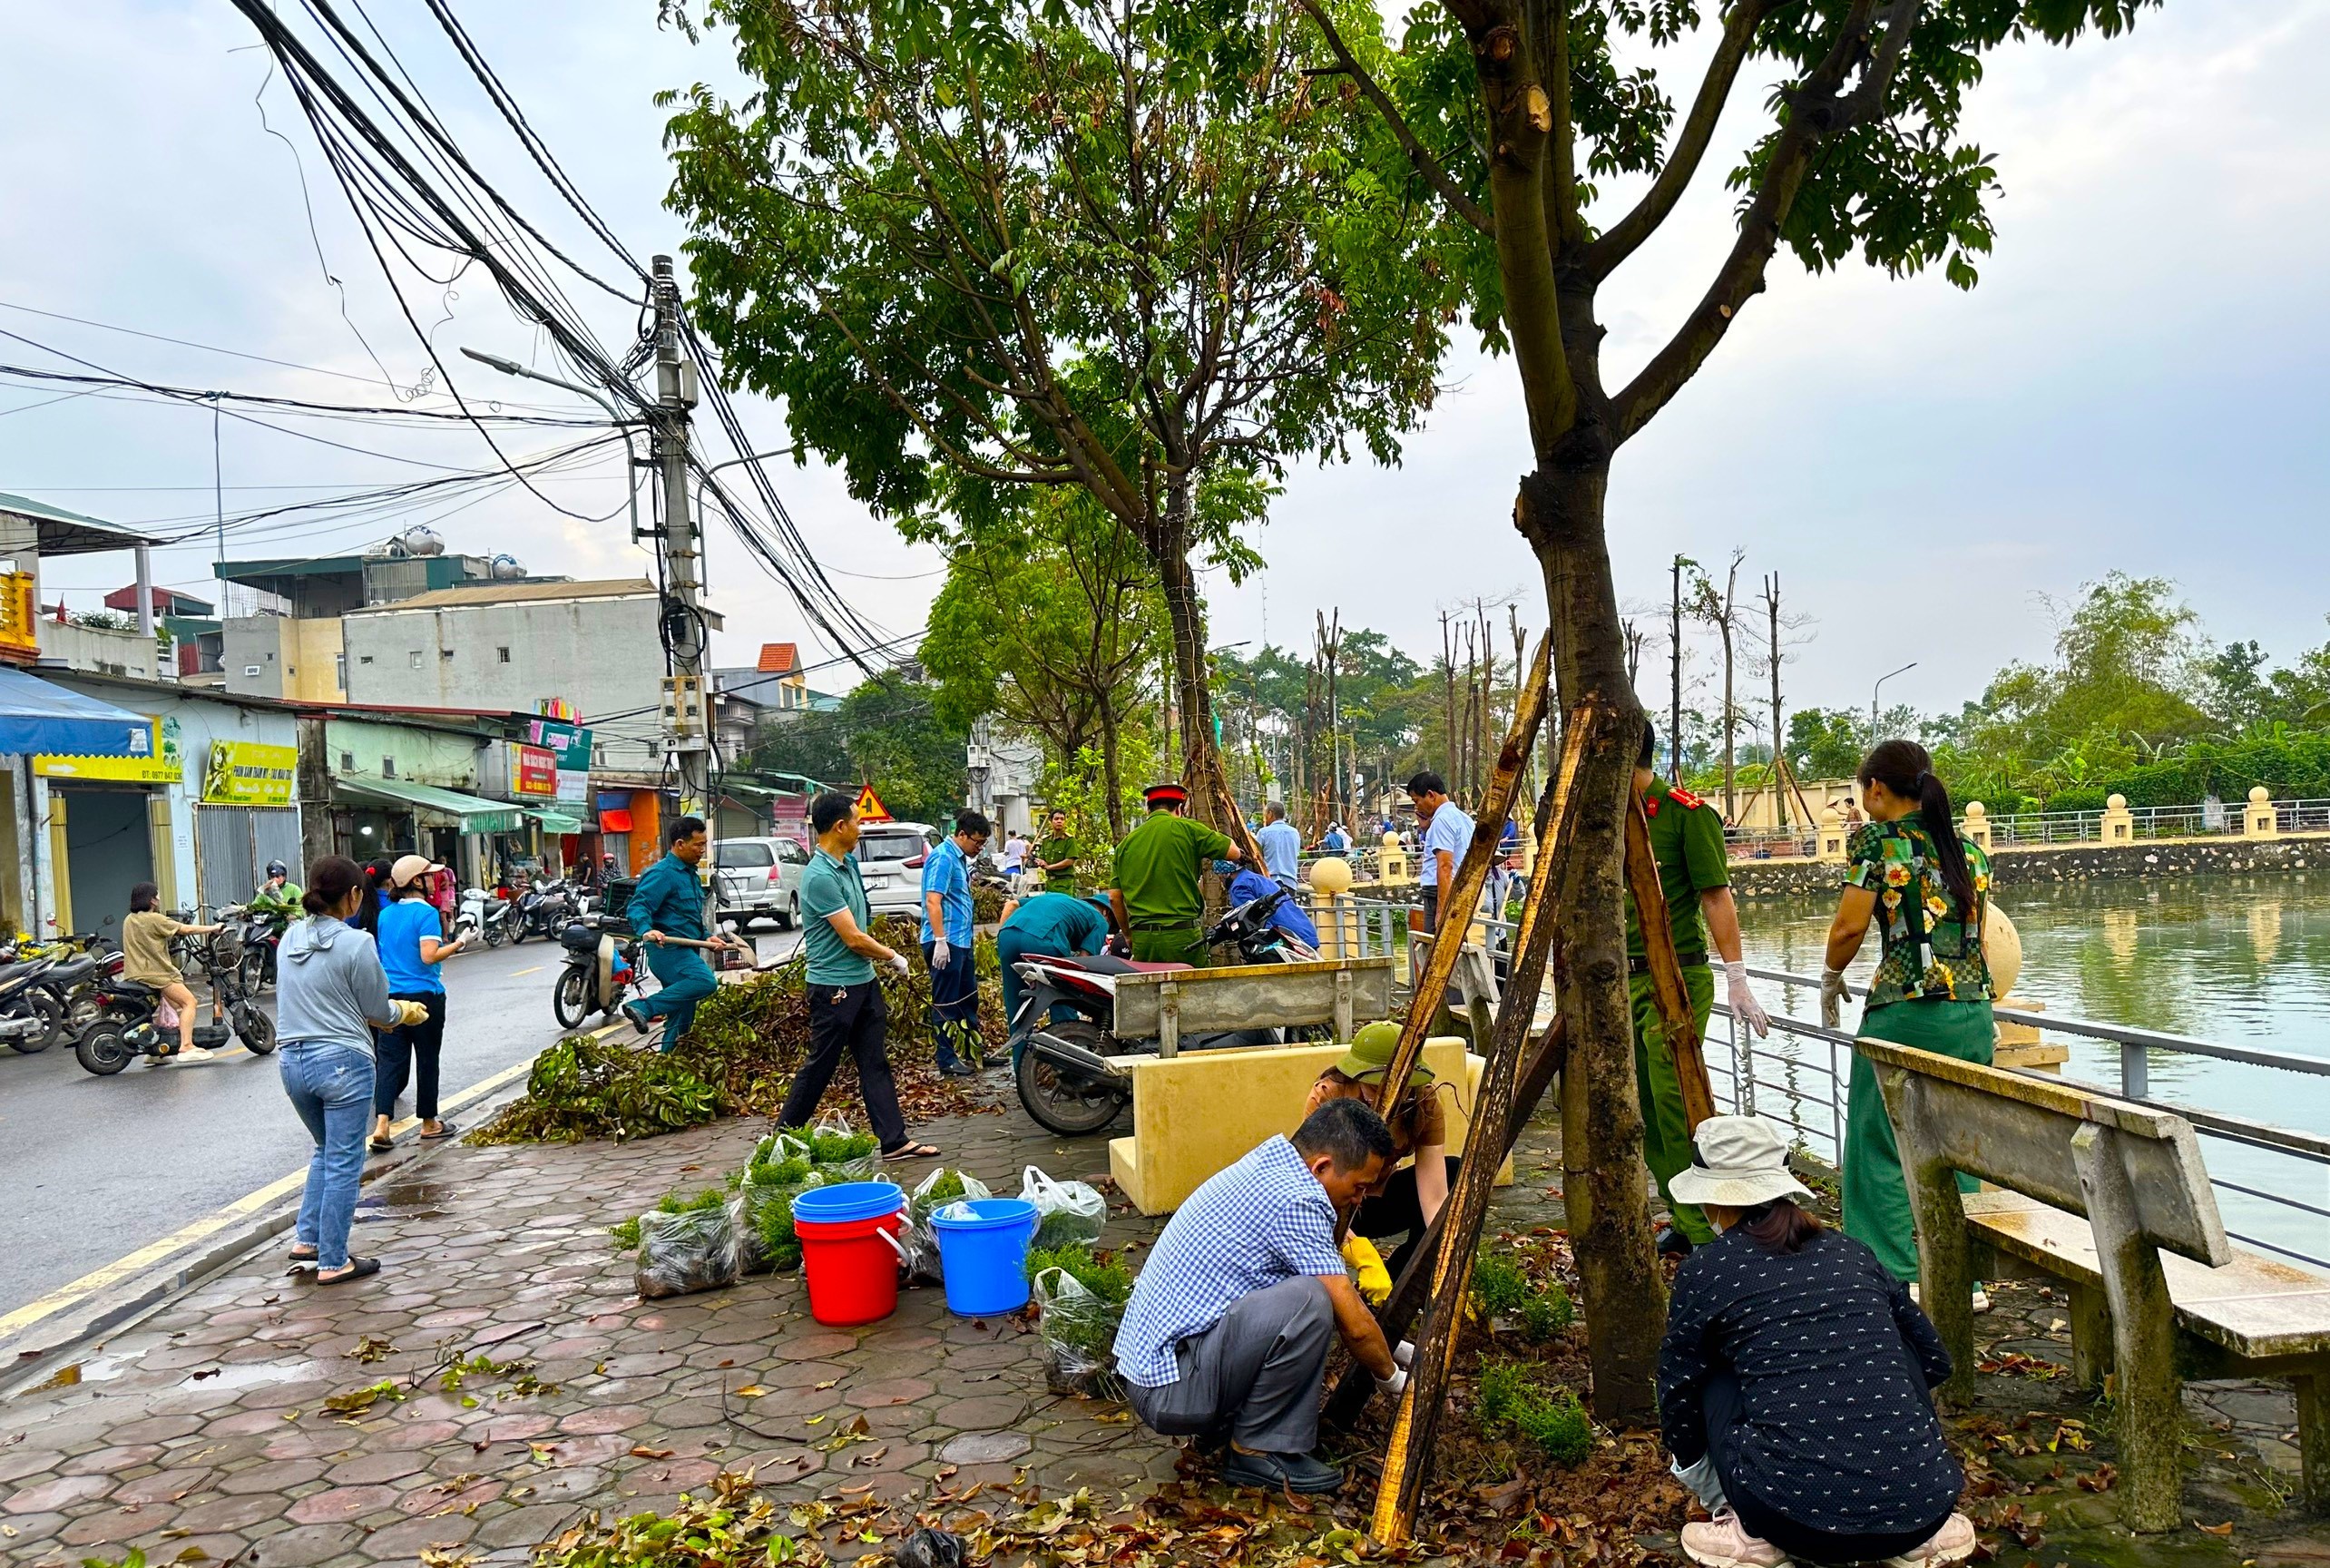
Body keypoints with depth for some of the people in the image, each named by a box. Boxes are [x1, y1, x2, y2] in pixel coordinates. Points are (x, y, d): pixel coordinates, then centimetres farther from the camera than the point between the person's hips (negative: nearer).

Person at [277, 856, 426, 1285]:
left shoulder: (291, 939, 7)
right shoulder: (355, 943, -14)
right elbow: (378, 1011, -5)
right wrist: (405, 1012, 17)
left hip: (292, 1060, 7)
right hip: (341, 1061, -7)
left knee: (326, 1150, 25)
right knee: (344, 1163, 3)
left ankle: (306, 1239, 24)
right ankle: (333, 1262, 9)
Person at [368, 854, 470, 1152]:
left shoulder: (385, 914, 9)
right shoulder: (426, 912, -13)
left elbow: (380, 955, 18)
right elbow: (429, 956, -21)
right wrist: (458, 944, -9)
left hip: (390, 995, 6)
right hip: (424, 996, -6)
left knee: (390, 1061, 3)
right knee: (427, 1059, 8)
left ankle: (381, 1126, -10)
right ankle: (429, 1123, 19)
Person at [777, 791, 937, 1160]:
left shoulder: (849, 863, 7)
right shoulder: (820, 877, -22)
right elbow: (853, 938, -20)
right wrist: (894, 958, -7)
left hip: (863, 979, 9)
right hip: (834, 987, -9)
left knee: (875, 1063, 9)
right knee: (819, 1067, 3)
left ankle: (894, 1140, 12)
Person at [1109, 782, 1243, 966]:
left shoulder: (1127, 842, 12)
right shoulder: (1187, 829, -2)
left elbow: (1114, 897, 12)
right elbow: (1234, 853, 3)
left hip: (1142, 940, 4)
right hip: (1183, 937, -4)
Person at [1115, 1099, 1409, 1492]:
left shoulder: (1264, 1167, 11)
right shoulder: (1295, 1199, -19)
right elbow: (1354, 1324, -13)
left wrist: (1390, 1347, 27)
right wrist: (1392, 1375, 6)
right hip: (1171, 1389, -10)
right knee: (1309, 1300, -26)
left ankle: (1223, 1422, 14)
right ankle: (1257, 1450, -7)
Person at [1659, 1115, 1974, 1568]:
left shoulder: (1704, 1271, 6)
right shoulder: (1851, 1253, 16)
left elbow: (1678, 1395, 17)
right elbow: (1935, 1360, 29)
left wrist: (1713, 1497, 35)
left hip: (1794, 1517, -3)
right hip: (1920, 1508, 4)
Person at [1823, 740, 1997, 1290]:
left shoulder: (1876, 841, -5)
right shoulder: (1969, 848, 13)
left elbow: (1849, 926, -11)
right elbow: (1975, 932, 16)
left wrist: (1831, 978, 6)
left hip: (1906, 1012, -6)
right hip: (1973, 1008, 6)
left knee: (1884, 1150, 4)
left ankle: (1900, 1282, 6)